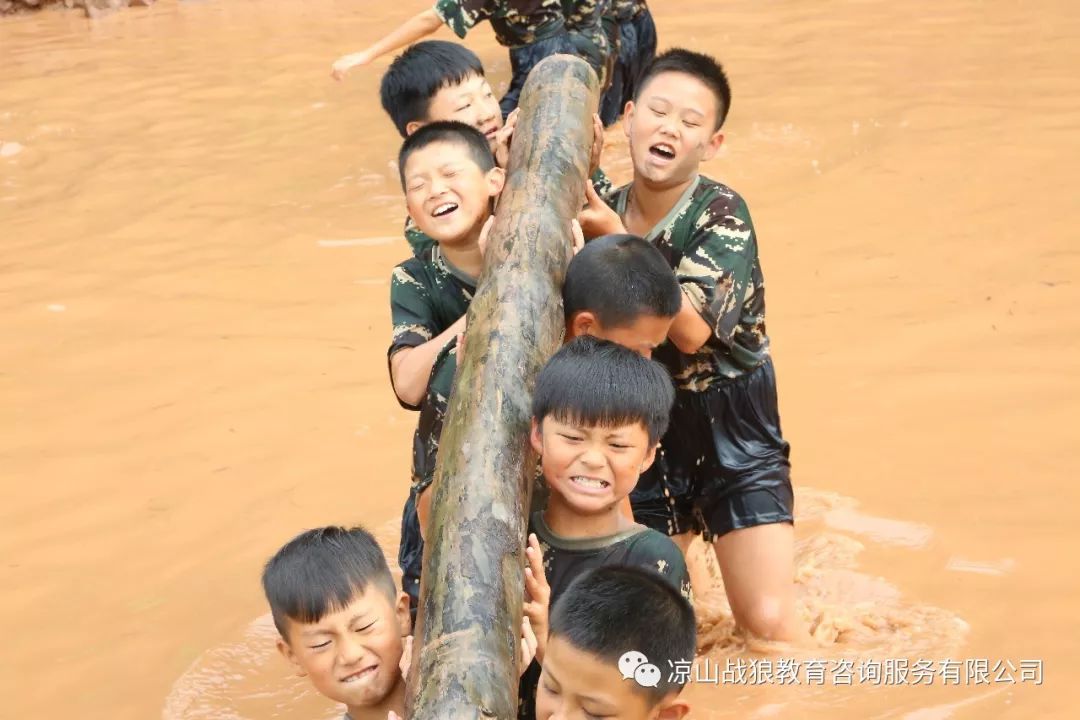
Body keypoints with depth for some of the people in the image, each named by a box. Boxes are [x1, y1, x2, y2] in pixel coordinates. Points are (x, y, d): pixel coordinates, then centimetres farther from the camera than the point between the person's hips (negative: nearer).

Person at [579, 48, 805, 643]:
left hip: (733, 437, -4)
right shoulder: (600, 214, -3)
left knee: (769, 622, -11)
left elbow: (692, 328, -28)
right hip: (644, 434, 4)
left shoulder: (721, 214, -16)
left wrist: (619, 242, -33)